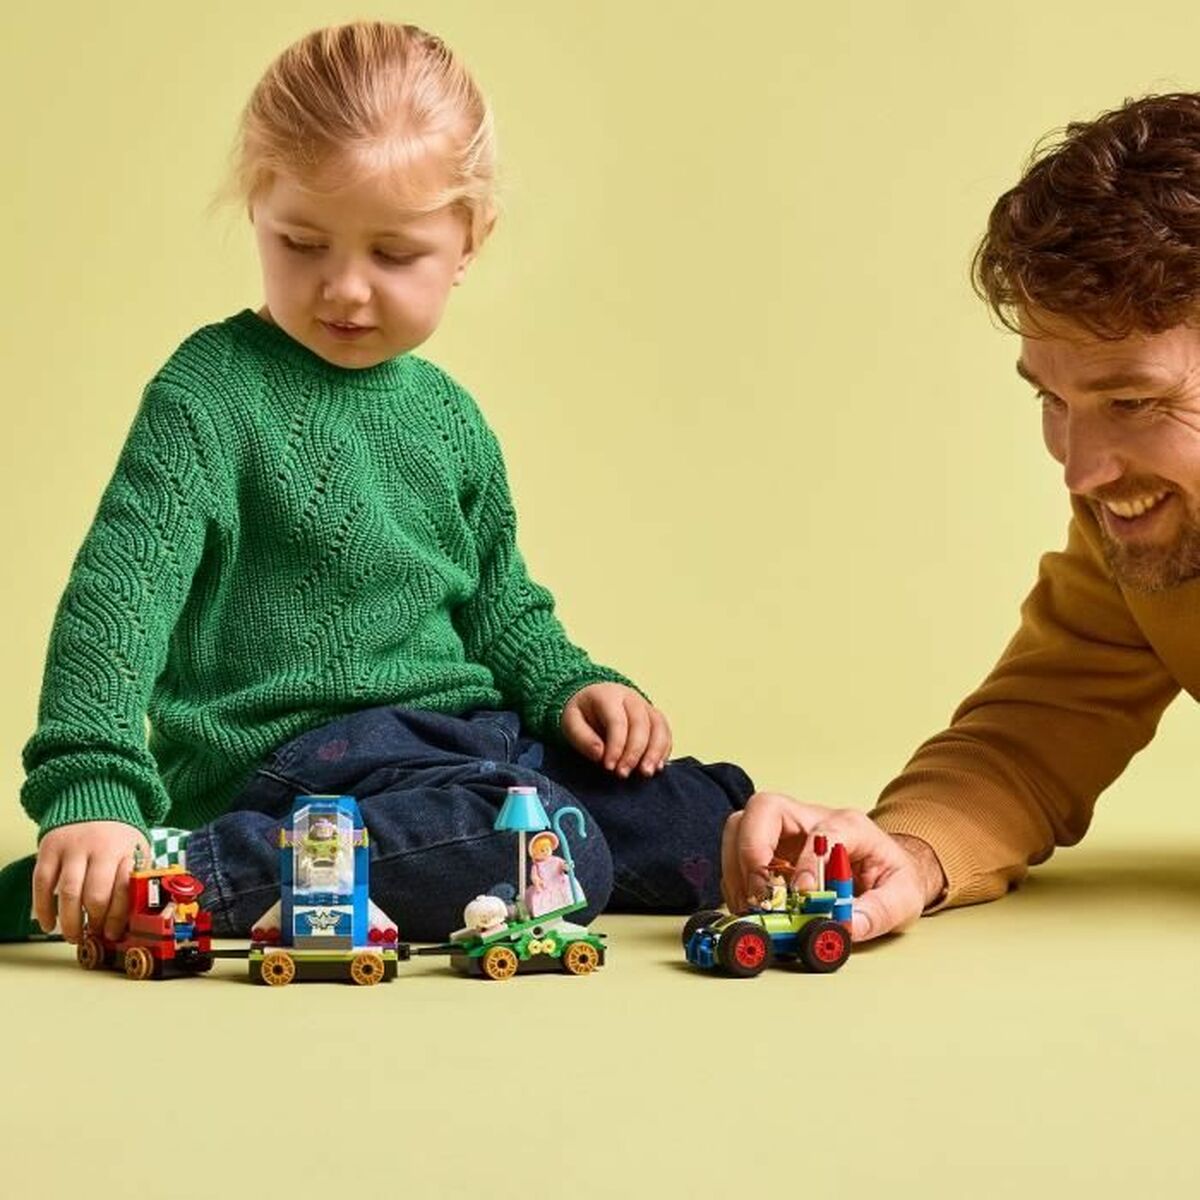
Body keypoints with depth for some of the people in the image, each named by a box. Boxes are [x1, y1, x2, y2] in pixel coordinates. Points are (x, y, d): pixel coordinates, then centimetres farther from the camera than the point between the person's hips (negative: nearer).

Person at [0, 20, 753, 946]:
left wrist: (567, 687, 5)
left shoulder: (449, 415, 13)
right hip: (289, 755, -7)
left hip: (466, 739, 7)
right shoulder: (215, 392, -10)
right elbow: (122, 586, -20)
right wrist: (91, 786, -32)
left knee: (708, 813, -5)